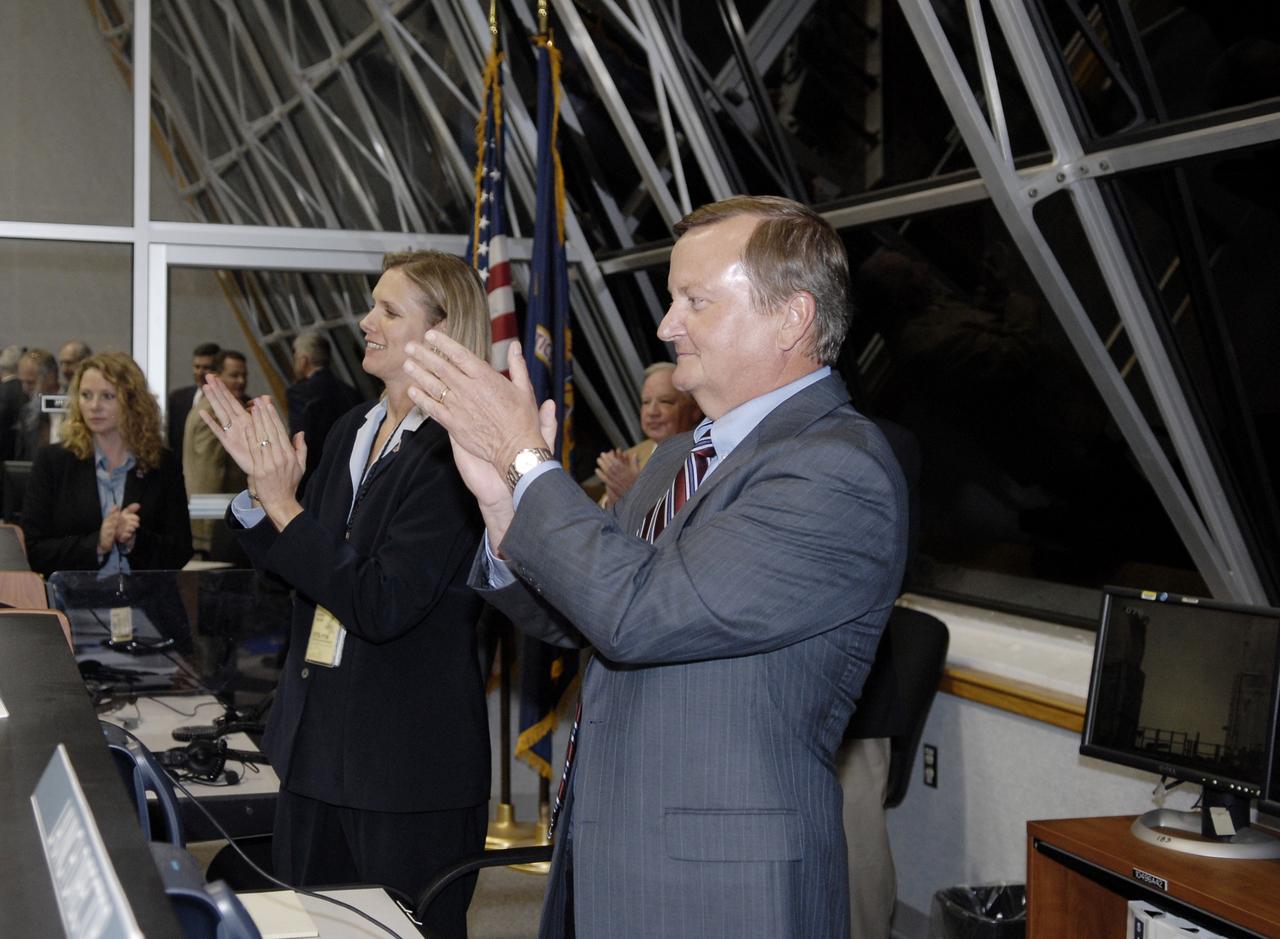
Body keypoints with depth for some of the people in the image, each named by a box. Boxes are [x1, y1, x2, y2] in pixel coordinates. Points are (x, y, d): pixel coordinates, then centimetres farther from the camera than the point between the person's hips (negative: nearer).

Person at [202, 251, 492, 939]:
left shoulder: (455, 450, -18)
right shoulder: (350, 432, 8)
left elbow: (382, 605, -23)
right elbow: (295, 565, 13)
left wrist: (282, 502, -20)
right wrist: (261, 483, -3)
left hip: (410, 764, -8)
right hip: (317, 743, 8)